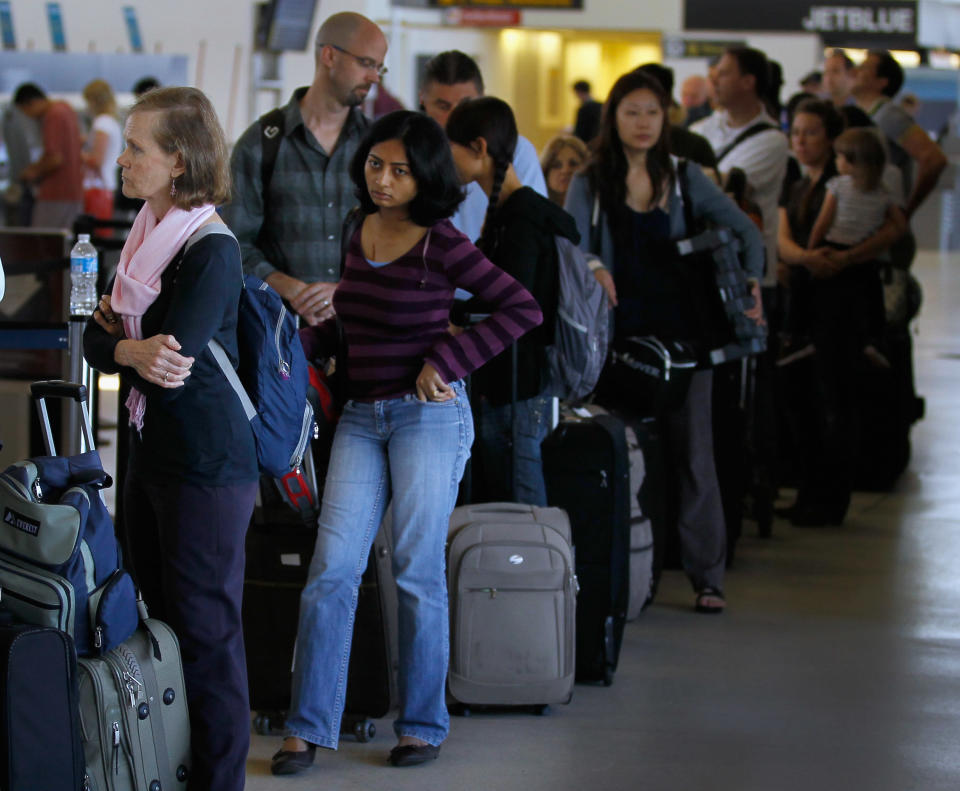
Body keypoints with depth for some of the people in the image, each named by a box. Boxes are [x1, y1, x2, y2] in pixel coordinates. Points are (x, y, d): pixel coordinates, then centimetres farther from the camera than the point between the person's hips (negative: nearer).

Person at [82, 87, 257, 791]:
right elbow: (93, 342, 7)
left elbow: (171, 364, -22)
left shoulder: (212, 251, -16)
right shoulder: (151, 234, 10)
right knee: (158, 619, 15)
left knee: (205, 628, -1)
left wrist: (115, 341, -4)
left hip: (207, 463, -9)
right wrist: (133, 348, -13)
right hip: (152, 450, 9)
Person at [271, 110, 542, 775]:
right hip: (361, 417, 5)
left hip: (429, 415, -5)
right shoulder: (357, 233, 8)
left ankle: (423, 725, 13)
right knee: (332, 569, -3)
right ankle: (309, 727, 0)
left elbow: (522, 308, -10)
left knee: (418, 572, 0)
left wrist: (446, 361, -13)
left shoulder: (442, 246, -9)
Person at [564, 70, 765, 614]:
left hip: (681, 331, 1)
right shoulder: (590, 185, 5)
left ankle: (707, 577, 3)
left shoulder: (685, 179, 8)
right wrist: (593, 269, -28)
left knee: (693, 453, 0)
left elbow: (746, 232, 7)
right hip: (619, 334, -1)